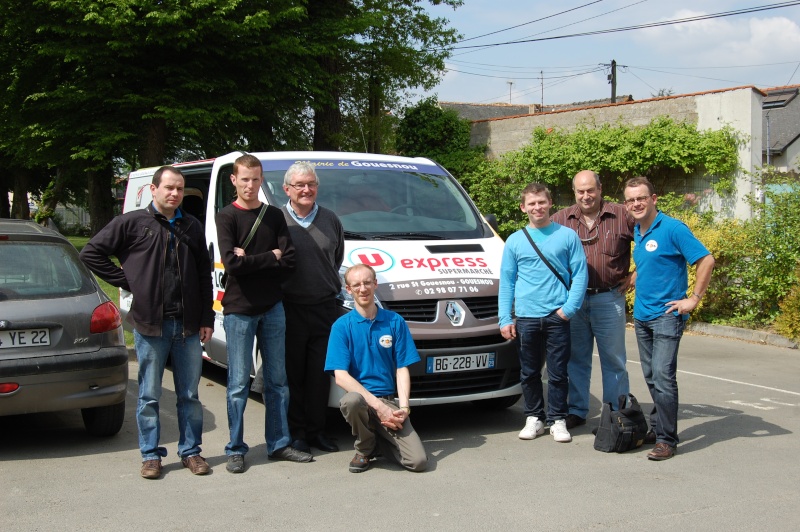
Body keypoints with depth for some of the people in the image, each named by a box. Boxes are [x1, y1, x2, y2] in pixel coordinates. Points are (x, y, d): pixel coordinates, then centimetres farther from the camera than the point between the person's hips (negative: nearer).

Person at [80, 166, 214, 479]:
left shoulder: (192, 227, 11)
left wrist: (207, 319, 7)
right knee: (149, 396, 6)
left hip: (187, 326, 3)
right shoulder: (133, 223, -1)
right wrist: (127, 282, -5)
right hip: (150, 324, -3)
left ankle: (190, 451, 21)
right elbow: (91, 253, -1)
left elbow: (204, 275, 12)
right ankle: (151, 455, 17)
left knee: (189, 395, 10)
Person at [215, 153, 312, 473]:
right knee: (239, 384, 0)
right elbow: (231, 263, -16)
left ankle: (278, 444, 18)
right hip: (239, 310, -4)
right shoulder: (227, 217, -2)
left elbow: (290, 259, -2)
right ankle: (235, 450, 9)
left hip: (273, 307, 4)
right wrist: (271, 257, -9)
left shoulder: (274, 216, 9)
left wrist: (250, 259, -11)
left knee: (277, 380, 9)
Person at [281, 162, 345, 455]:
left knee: (320, 374, 7)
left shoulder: (330, 220, 10)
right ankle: (296, 431, 13)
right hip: (289, 308, -3)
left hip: (325, 308, 3)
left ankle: (316, 430, 17)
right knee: (292, 374, 3)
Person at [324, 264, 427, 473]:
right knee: (352, 400, -39)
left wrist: (403, 407, -13)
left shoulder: (395, 322, 6)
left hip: (390, 401, 2)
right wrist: (378, 405, -19)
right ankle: (365, 448, -5)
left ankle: (377, 438, 16)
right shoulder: (342, 326, -1)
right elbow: (341, 376, -9)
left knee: (418, 461, -17)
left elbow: (402, 369, 4)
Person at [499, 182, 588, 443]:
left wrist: (569, 307, -10)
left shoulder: (567, 236, 3)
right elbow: (506, 282, 7)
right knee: (529, 373, 9)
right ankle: (534, 418, 21)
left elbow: (580, 274, 1)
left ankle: (557, 420, 13)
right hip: (526, 317, 2)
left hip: (557, 316, -2)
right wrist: (505, 319, 0)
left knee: (558, 372, 3)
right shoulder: (514, 241, 8)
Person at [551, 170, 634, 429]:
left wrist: (636, 275, -2)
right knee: (576, 359, 10)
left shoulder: (621, 216, -2)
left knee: (613, 360, 4)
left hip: (609, 299, -2)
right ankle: (576, 411, 20)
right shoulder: (561, 219, 4)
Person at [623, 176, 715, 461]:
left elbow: (706, 260, -15)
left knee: (663, 376, -11)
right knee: (651, 377, 13)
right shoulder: (637, 232, 12)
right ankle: (657, 427, 24)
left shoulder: (673, 229, -12)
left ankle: (667, 440, -6)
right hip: (641, 315, 8)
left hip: (666, 315, -8)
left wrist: (693, 299, -15)